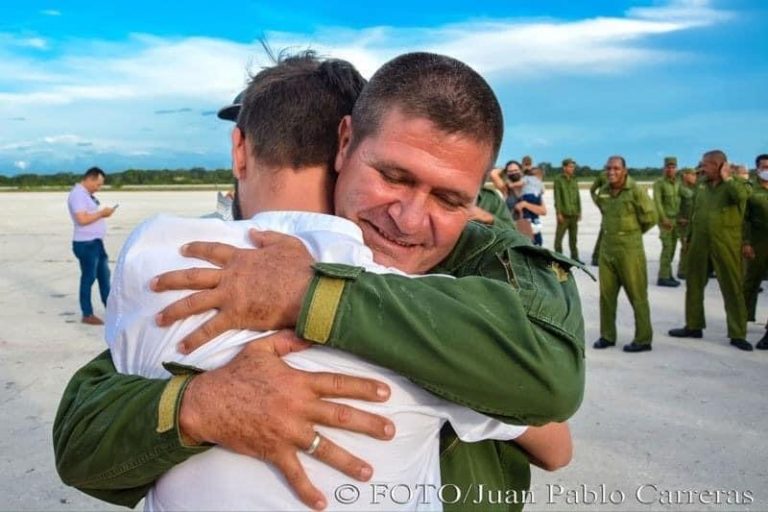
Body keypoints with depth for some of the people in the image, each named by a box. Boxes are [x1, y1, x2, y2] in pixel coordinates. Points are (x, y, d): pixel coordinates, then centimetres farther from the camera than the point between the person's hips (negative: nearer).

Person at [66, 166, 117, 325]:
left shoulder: (87, 195, 15)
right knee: (88, 278, -1)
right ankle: (87, 314, 9)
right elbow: (82, 219, -26)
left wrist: (103, 212, 9)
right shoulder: (77, 194, -16)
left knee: (104, 275, 16)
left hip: (96, 242, 10)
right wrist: (102, 213, -16)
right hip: (86, 243, -10)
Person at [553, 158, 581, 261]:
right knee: (559, 236, -4)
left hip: (574, 214, 5)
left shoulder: (574, 180, 13)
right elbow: (557, 197, -7)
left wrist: (579, 211, 11)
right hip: (563, 214, -5)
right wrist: (559, 213, -13)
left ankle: (574, 257, 15)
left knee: (573, 237, 9)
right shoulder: (558, 180, -3)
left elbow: (578, 197, 16)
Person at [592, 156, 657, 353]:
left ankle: (643, 339, 8)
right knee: (606, 293, 8)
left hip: (630, 249, -6)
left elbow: (650, 217, -6)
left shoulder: (635, 191, -11)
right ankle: (607, 336, 19)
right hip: (606, 248, 6)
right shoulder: (603, 192, 8)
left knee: (637, 296, 1)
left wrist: (632, 232, 4)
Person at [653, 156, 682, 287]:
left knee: (672, 248, 8)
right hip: (665, 219, -6)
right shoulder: (659, 183, -7)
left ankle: (668, 275, 15)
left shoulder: (677, 183, 13)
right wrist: (664, 219, -19)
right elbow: (657, 202, -13)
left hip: (675, 219, 6)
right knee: (667, 247, -11)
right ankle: (663, 277, -8)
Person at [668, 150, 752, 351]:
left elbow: (741, 195, -32)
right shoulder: (702, 185, 10)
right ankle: (694, 326, 25)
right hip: (700, 243, 6)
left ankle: (737, 334, 6)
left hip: (726, 245, -6)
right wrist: (689, 237, 17)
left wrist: (726, 178, -17)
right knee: (694, 285, 12)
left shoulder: (736, 184, -7)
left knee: (732, 288, 0)